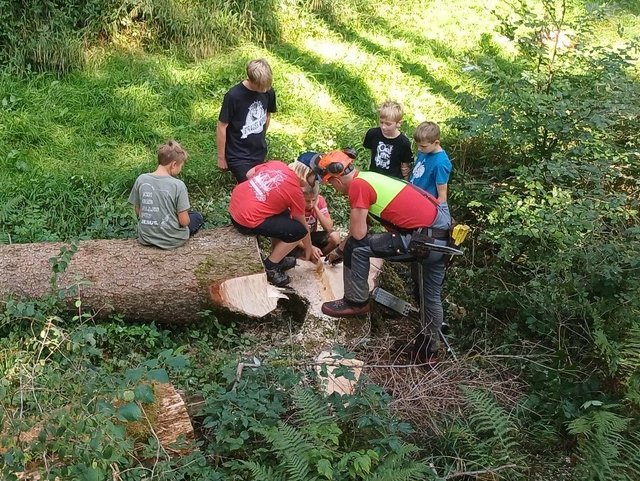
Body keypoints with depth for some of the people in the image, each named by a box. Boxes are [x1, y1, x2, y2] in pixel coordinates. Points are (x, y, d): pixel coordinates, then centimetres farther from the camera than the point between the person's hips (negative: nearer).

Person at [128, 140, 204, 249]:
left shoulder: (141, 180, -8)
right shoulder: (178, 185, -21)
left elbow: (138, 212, 1)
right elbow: (184, 221, -18)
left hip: (145, 239, 4)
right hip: (171, 241, -4)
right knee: (198, 216, 21)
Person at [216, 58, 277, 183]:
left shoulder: (268, 91, -8)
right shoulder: (233, 96, -23)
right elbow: (221, 127, -15)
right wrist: (221, 157, -8)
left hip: (259, 154, 5)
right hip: (238, 156, -5)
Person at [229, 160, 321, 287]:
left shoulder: (276, 163, 5)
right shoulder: (295, 191, -9)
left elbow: (249, 174, 16)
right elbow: (302, 225, 5)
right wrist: (309, 249, 20)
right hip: (247, 220, -8)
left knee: (283, 214, 24)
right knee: (299, 231, -4)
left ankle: (277, 258, 29)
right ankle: (270, 268, 5)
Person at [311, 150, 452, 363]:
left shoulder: (357, 185, -11)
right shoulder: (368, 177, 17)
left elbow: (358, 233, -13)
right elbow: (361, 226, 27)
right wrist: (339, 250, 35)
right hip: (442, 231, 10)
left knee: (357, 248, -5)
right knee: (432, 295, 22)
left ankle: (356, 302, 11)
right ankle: (428, 348, 38)